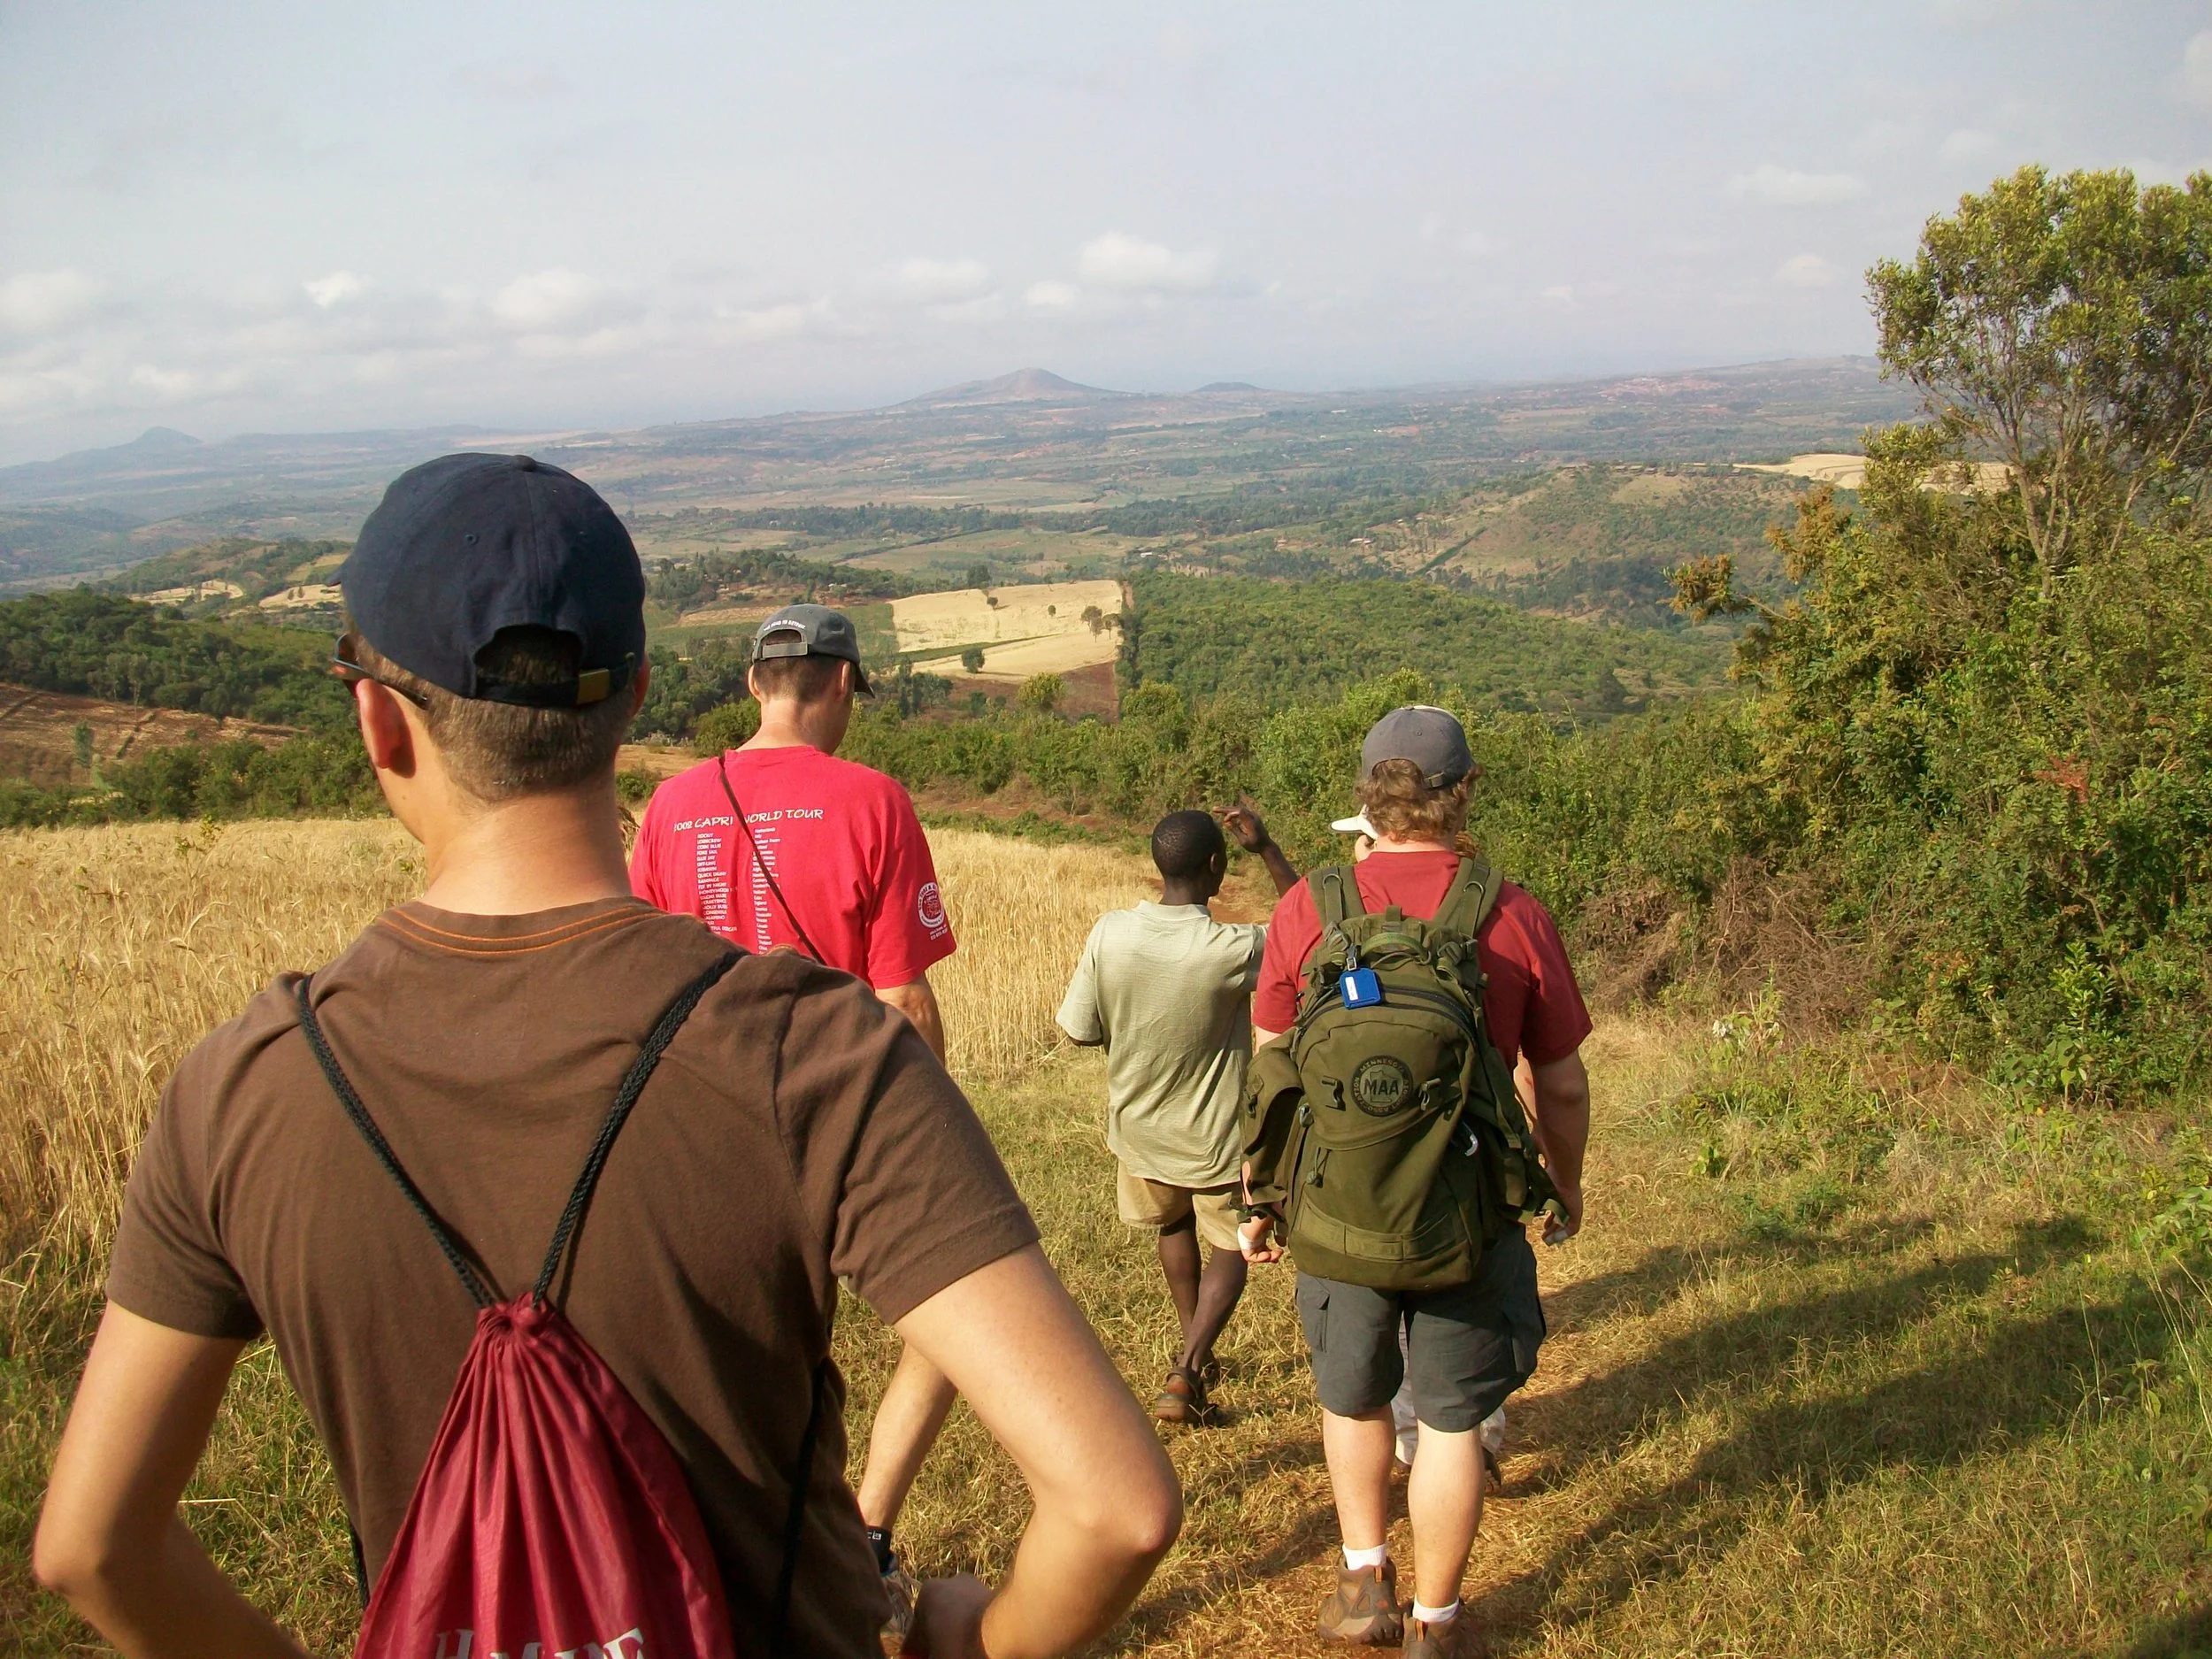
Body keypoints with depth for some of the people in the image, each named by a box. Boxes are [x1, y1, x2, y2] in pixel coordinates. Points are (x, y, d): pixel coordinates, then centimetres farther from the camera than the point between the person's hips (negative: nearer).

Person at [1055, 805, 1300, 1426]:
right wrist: (1267, 848, -8)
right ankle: (1187, 1371, 2)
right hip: (1217, 1139, -4)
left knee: (1173, 1227, 30)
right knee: (1232, 1247, 18)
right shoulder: (1233, 949, -27)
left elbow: (1079, 1029, -8)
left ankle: (1195, 1351, 44)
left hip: (1140, 1129, 4)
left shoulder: (1110, 934, -19)